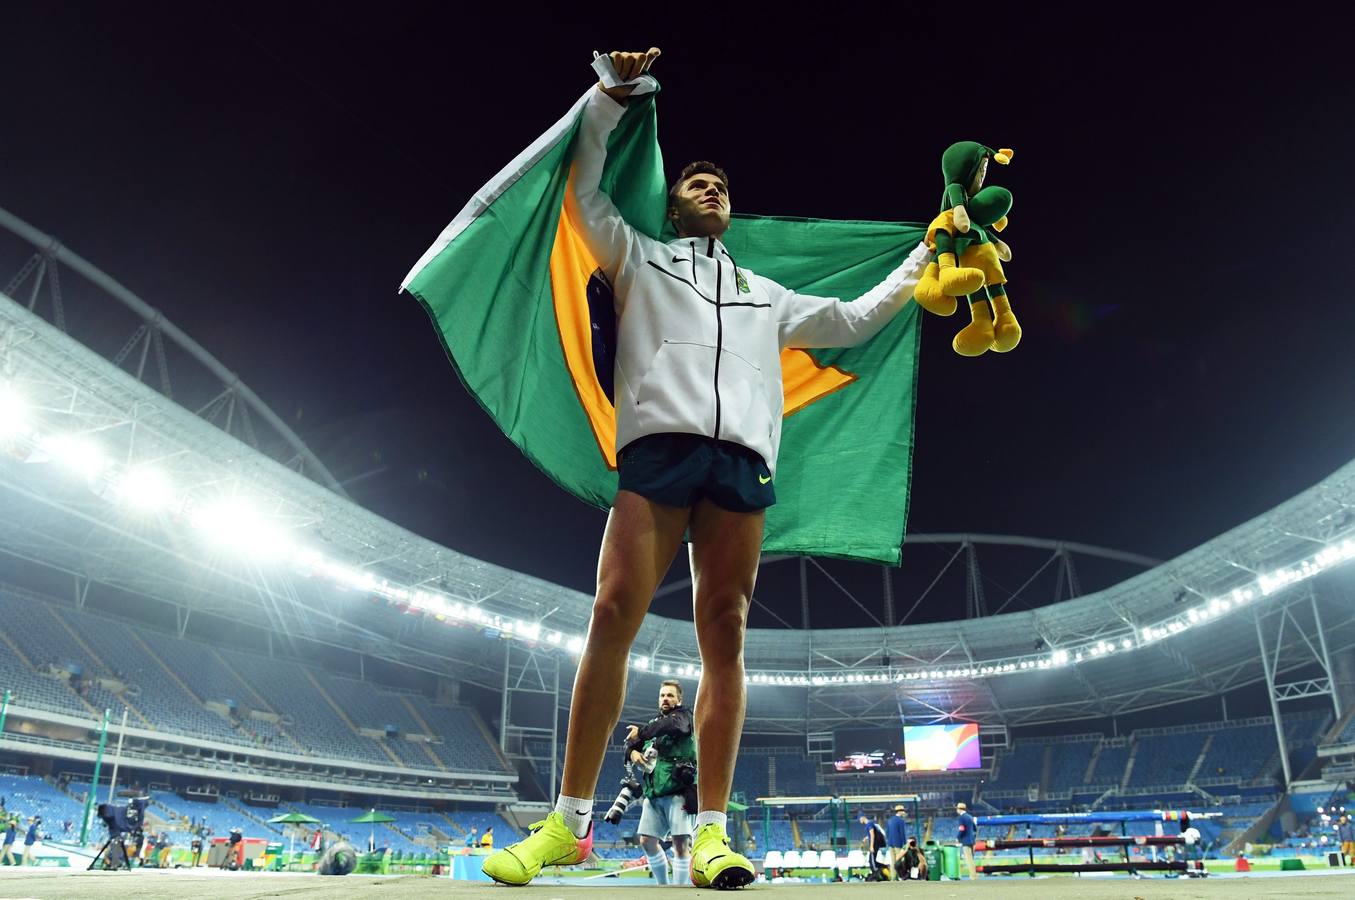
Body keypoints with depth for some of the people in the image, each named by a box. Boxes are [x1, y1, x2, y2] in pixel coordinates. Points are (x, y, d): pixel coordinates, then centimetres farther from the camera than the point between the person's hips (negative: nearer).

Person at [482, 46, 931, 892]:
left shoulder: (768, 294, 34)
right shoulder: (639, 258, 27)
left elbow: (852, 321, 38)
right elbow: (584, 192, 21)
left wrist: (919, 261, 40)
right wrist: (612, 95, 19)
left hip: (743, 460, 3)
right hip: (657, 446, -2)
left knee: (725, 637, -8)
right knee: (613, 616, -14)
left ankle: (712, 832, -8)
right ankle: (569, 821, -8)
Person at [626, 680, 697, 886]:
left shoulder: (684, 715, 5)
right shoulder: (653, 722, 23)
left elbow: (671, 725, -19)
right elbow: (630, 743, 16)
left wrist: (640, 733, -11)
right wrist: (633, 752, -8)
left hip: (679, 790, -6)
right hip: (654, 792, 7)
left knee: (681, 842, -12)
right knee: (647, 841, 4)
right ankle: (663, 887, 19)